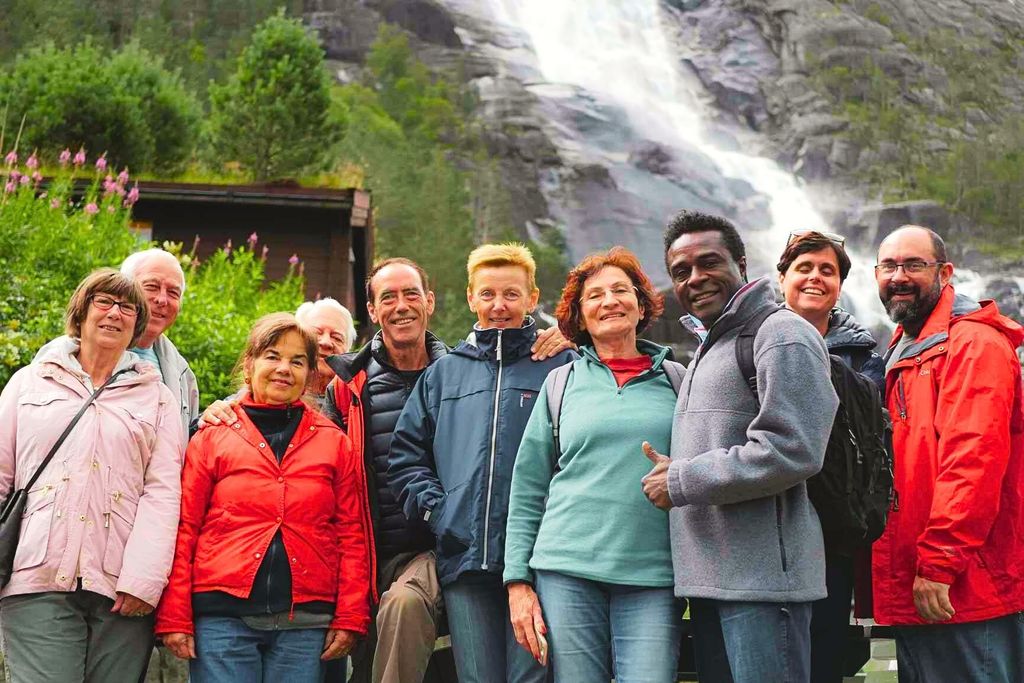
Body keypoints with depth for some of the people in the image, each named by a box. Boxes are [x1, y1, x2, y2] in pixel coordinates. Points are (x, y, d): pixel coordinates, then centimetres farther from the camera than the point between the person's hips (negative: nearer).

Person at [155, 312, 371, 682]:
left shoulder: (333, 442, 11)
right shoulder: (213, 436, 8)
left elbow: (352, 534, 8)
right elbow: (184, 530, 3)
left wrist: (350, 618, 0)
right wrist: (174, 618, -3)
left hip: (304, 621, 1)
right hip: (223, 615, -1)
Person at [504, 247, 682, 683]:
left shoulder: (676, 380, 10)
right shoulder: (562, 383, 11)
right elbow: (527, 491, 10)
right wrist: (518, 581, 2)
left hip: (653, 579, 0)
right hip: (567, 573, 0)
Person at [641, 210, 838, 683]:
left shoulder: (781, 335, -8)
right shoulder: (708, 350, 23)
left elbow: (791, 450, -19)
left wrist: (681, 481, -12)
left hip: (764, 577, -9)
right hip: (708, 581, 10)